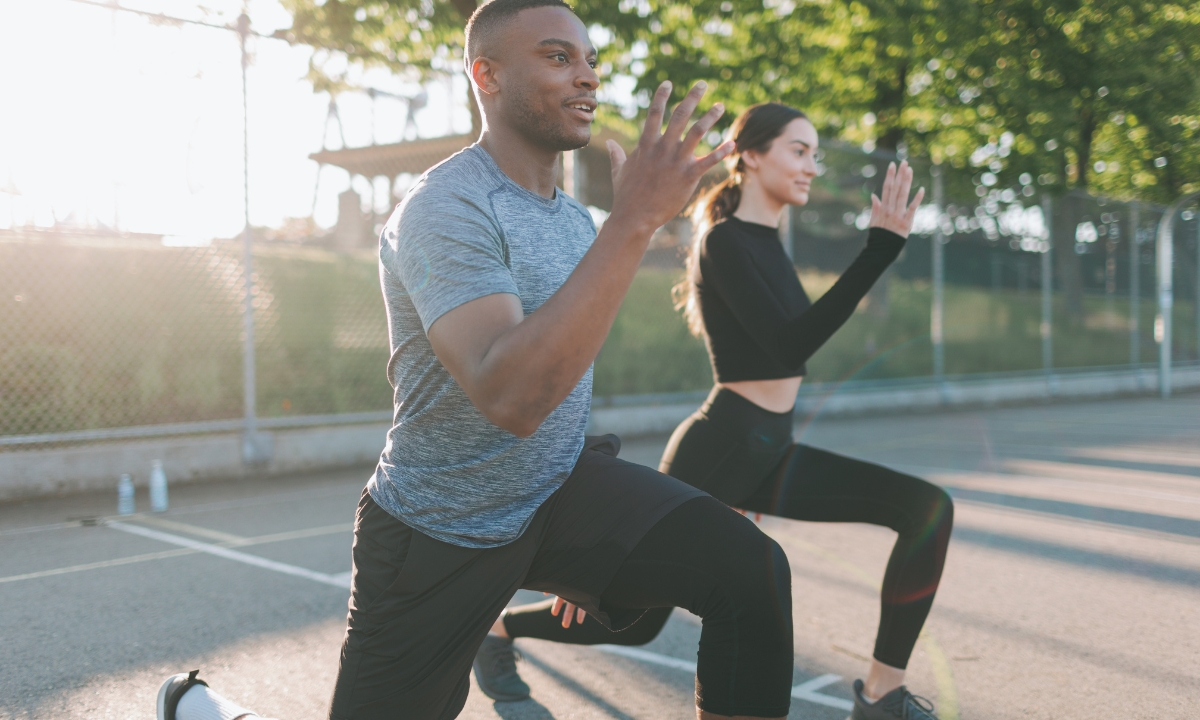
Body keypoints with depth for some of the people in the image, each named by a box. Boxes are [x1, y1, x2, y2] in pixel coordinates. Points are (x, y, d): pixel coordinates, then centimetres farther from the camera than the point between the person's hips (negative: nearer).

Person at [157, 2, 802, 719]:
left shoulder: (577, 217, 6)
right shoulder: (446, 210, -21)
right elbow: (510, 398, -37)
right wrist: (634, 221, -39)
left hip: (560, 492, 6)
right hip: (438, 535, -6)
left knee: (752, 570, -16)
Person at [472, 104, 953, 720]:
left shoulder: (766, 243, 13)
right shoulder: (725, 241, -15)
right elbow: (789, 346, -26)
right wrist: (881, 248, -28)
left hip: (769, 453, 8)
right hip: (717, 452, -8)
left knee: (928, 508, -7)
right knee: (639, 619, 6)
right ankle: (499, 627, 33)